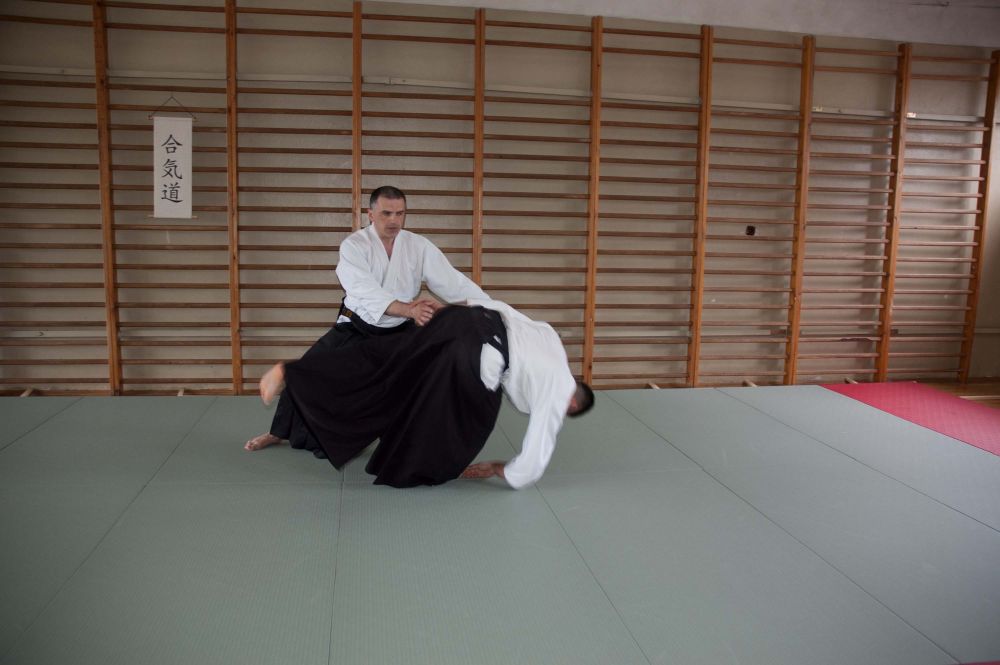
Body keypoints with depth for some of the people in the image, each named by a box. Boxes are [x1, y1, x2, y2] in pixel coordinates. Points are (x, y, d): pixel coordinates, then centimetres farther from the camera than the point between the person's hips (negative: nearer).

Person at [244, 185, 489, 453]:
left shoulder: (419, 246, -13)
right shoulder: (354, 245, -20)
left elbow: (454, 283, -18)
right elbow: (367, 291, -37)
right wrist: (408, 309, -54)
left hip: (399, 332, 1)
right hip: (357, 328, -1)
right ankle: (279, 432, 22)